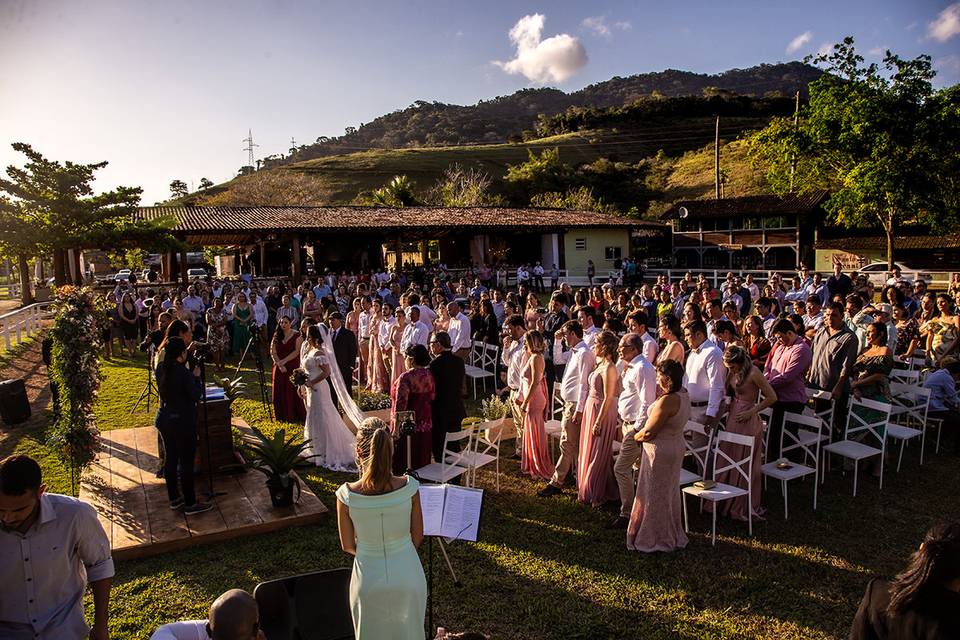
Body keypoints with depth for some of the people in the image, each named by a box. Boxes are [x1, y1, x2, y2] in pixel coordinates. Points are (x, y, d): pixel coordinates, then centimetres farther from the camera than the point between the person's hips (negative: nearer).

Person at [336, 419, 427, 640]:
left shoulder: (347, 495, -22)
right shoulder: (409, 487, -20)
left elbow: (347, 546, -7)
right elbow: (417, 537, -6)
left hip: (369, 579, 0)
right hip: (407, 577, 1)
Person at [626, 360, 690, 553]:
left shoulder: (667, 401, -28)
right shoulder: (683, 394, -3)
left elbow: (649, 432, -23)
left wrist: (636, 437, -6)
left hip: (660, 450, -9)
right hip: (676, 447, 9)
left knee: (655, 494, 6)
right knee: (669, 492, 21)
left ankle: (654, 539, 20)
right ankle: (672, 535, 35)